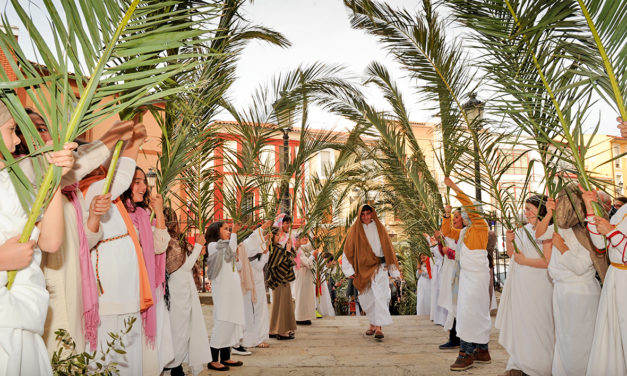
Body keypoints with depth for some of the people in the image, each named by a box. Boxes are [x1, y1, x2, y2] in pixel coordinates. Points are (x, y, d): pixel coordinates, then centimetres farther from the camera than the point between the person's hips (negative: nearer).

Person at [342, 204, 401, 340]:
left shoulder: (379, 228, 7)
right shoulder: (355, 229, 5)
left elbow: (388, 248, 9)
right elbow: (348, 250, 5)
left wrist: (394, 270, 6)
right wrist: (350, 270, -2)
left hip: (379, 267, -1)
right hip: (363, 269, 1)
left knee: (379, 296, -14)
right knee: (367, 298, 7)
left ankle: (378, 327, -19)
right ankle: (372, 324, 23)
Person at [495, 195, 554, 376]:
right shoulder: (524, 230, 11)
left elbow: (548, 261, -20)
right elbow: (512, 254, 16)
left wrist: (524, 260, -14)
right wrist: (509, 241, -2)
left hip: (537, 288, -7)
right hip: (519, 285, 8)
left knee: (534, 326, 0)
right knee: (518, 324, 12)